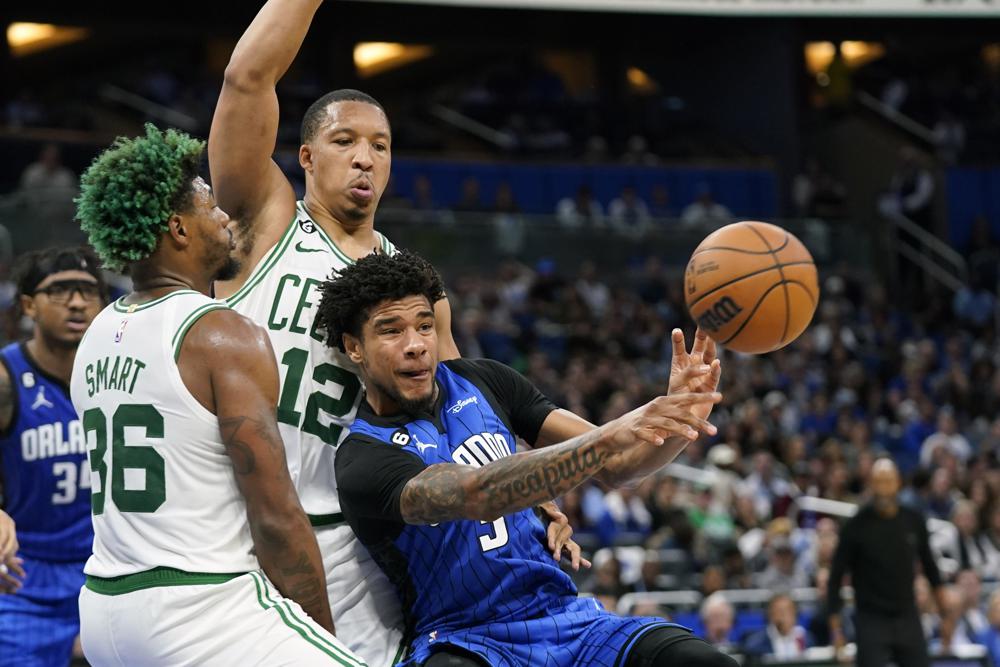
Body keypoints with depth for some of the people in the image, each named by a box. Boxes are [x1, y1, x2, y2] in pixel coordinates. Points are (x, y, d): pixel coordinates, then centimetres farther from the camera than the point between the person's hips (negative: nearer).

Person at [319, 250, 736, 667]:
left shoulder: (482, 382, 7)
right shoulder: (363, 460, -12)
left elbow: (612, 467, 4)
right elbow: (478, 495, -31)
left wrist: (680, 414, -18)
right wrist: (612, 435, -41)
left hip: (564, 617, 6)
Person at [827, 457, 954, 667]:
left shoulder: (913, 521, 2)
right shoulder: (857, 526, -9)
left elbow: (930, 568, 15)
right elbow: (836, 577, -5)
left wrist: (946, 613, 14)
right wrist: (835, 628, -9)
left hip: (908, 620, 4)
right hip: (872, 622, -4)